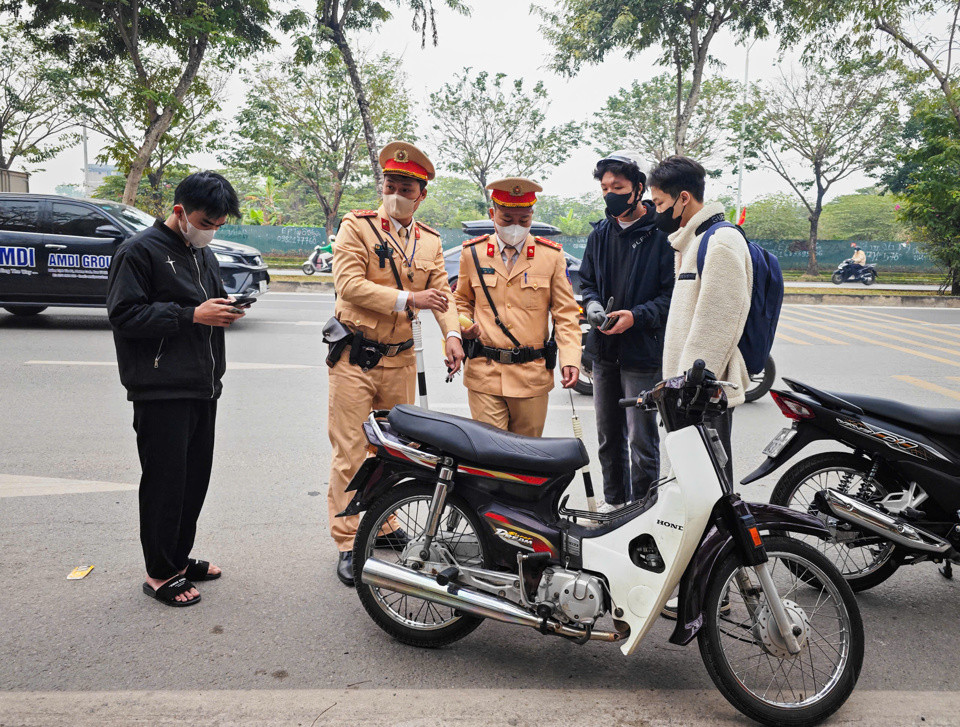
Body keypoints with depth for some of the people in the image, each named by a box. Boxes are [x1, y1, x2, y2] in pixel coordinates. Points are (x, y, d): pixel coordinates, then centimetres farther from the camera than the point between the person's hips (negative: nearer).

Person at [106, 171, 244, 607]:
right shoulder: (140, 251, -7)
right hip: (162, 390, -8)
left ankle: (180, 557, 27)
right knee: (165, 482, -1)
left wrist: (226, 310, 4)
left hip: (202, 387, 8)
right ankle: (160, 573, 12)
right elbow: (124, 314, -14)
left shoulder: (203, 254, 18)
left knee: (196, 477, 13)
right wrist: (192, 314, -20)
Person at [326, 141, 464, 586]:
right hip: (354, 357, -5)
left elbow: (443, 292, 6)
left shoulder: (430, 241, 10)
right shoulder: (356, 226, -5)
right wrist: (408, 300, -21)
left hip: (400, 360, 5)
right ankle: (348, 544, 7)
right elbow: (349, 284, -16)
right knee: (350, 453, -2)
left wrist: (452, 335, -12)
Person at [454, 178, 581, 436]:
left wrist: (570, 359, -9)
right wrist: (463, 325, -1)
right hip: (484, 374, 0)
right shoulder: (472, 253, 7)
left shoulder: (552, 255, 4)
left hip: (533, 376, 0)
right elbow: (462, 300, 21)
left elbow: (565, 313, 4)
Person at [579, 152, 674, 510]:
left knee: (641, 440, -1)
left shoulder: (662, 233, -9)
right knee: (609, 436, 17)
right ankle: (613, 501, 33)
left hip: (642, 350, -6)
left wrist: (636, 316, -21)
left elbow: (674, 292, -10)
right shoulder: (601, 233, 10)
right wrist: (593, 304, -2)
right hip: (604, 350, 6)